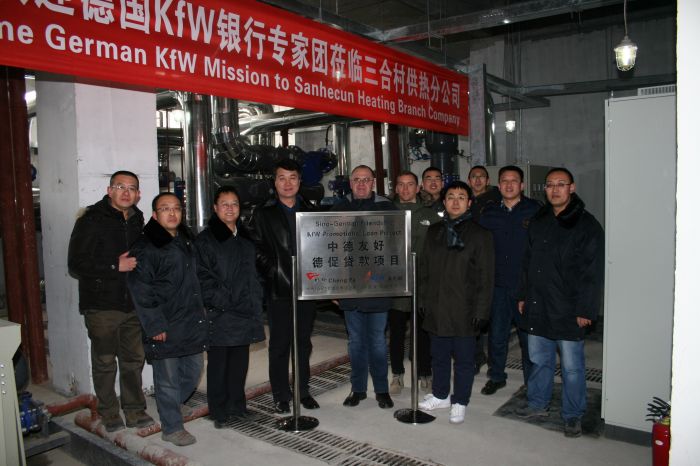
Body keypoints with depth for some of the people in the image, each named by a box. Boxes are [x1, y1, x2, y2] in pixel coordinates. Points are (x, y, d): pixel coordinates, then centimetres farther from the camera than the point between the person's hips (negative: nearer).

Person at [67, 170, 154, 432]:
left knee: (134, 359, 11)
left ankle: (134, 411, 24)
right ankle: (109, 414, 22)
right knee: (105, 362, 6)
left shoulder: (138, 221, 10)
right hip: (101, 305, -5)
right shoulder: (91, 221, -8)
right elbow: (76, 265, -13)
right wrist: (116, 266, -17)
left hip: (133, 304, 5)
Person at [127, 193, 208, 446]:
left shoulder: (187, 240, 14)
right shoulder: (145, 246, -10)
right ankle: (172, 427, 18)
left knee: (194, 369, 15)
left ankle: (173, 404, 38)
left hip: (192, 321, 7)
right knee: (168, 377, 2)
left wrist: (200, 310, 19)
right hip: (165, 326, -7)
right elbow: (140, 289, -13)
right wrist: (154, 325, -17)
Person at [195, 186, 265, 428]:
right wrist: (225, 301, -16)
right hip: (220, 315, -5)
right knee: (218, 364, 4)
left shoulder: (246, 238, 16)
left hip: (245, 313, 5)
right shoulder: (206, 239, -3)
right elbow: (203, 278, -10)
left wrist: (255, 302, 9)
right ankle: (219, 412, 16)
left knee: (239, 362, 13)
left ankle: (237, 406, 26)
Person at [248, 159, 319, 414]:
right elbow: (258, 251, -2)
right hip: (279, 289, -3)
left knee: (304, 342, 12)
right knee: (279, 344, 5)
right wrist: (273, 274, -11)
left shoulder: (311, 212, 11)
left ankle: (303, 390, 25)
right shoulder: (263, 214, 3)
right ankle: (281, 395, 18)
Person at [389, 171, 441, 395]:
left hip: (424, 284, 0)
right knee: (396, 332, 9)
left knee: (424, 331, 9)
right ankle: (397, 374, 23)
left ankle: (425, 373, 24)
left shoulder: (430, 215, 6)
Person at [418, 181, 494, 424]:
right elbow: (425, 270, 14)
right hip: (436, 309, 4)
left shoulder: (480, 235, -5)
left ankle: (459, 402, 26)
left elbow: (486, 278, -7)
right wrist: (424, 300, 10)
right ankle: (440, 395, 35)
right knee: (439, 356, 16)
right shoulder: (434, 232, 9)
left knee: (464, 359, 8)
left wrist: (481, 311, -11)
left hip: (464, 311, -4)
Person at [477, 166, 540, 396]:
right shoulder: (489, 213, 7)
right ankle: (496, 377, 29)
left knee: (529, 337, 9)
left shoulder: (535, 210, -2)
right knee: (496, 335, 10)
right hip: (498, 285, 3)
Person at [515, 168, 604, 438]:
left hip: (568, 311, -5)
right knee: (538, 359, 16)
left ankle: (573, 416, 20)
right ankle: (538, 405, 31)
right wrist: (523, 295, 15)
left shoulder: (586, 225, -7)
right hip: (537, 307, 6)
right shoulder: (538, 221, 12)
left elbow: (593, 272, -10)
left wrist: (585, 310, -13)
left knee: (572, 366, 5)